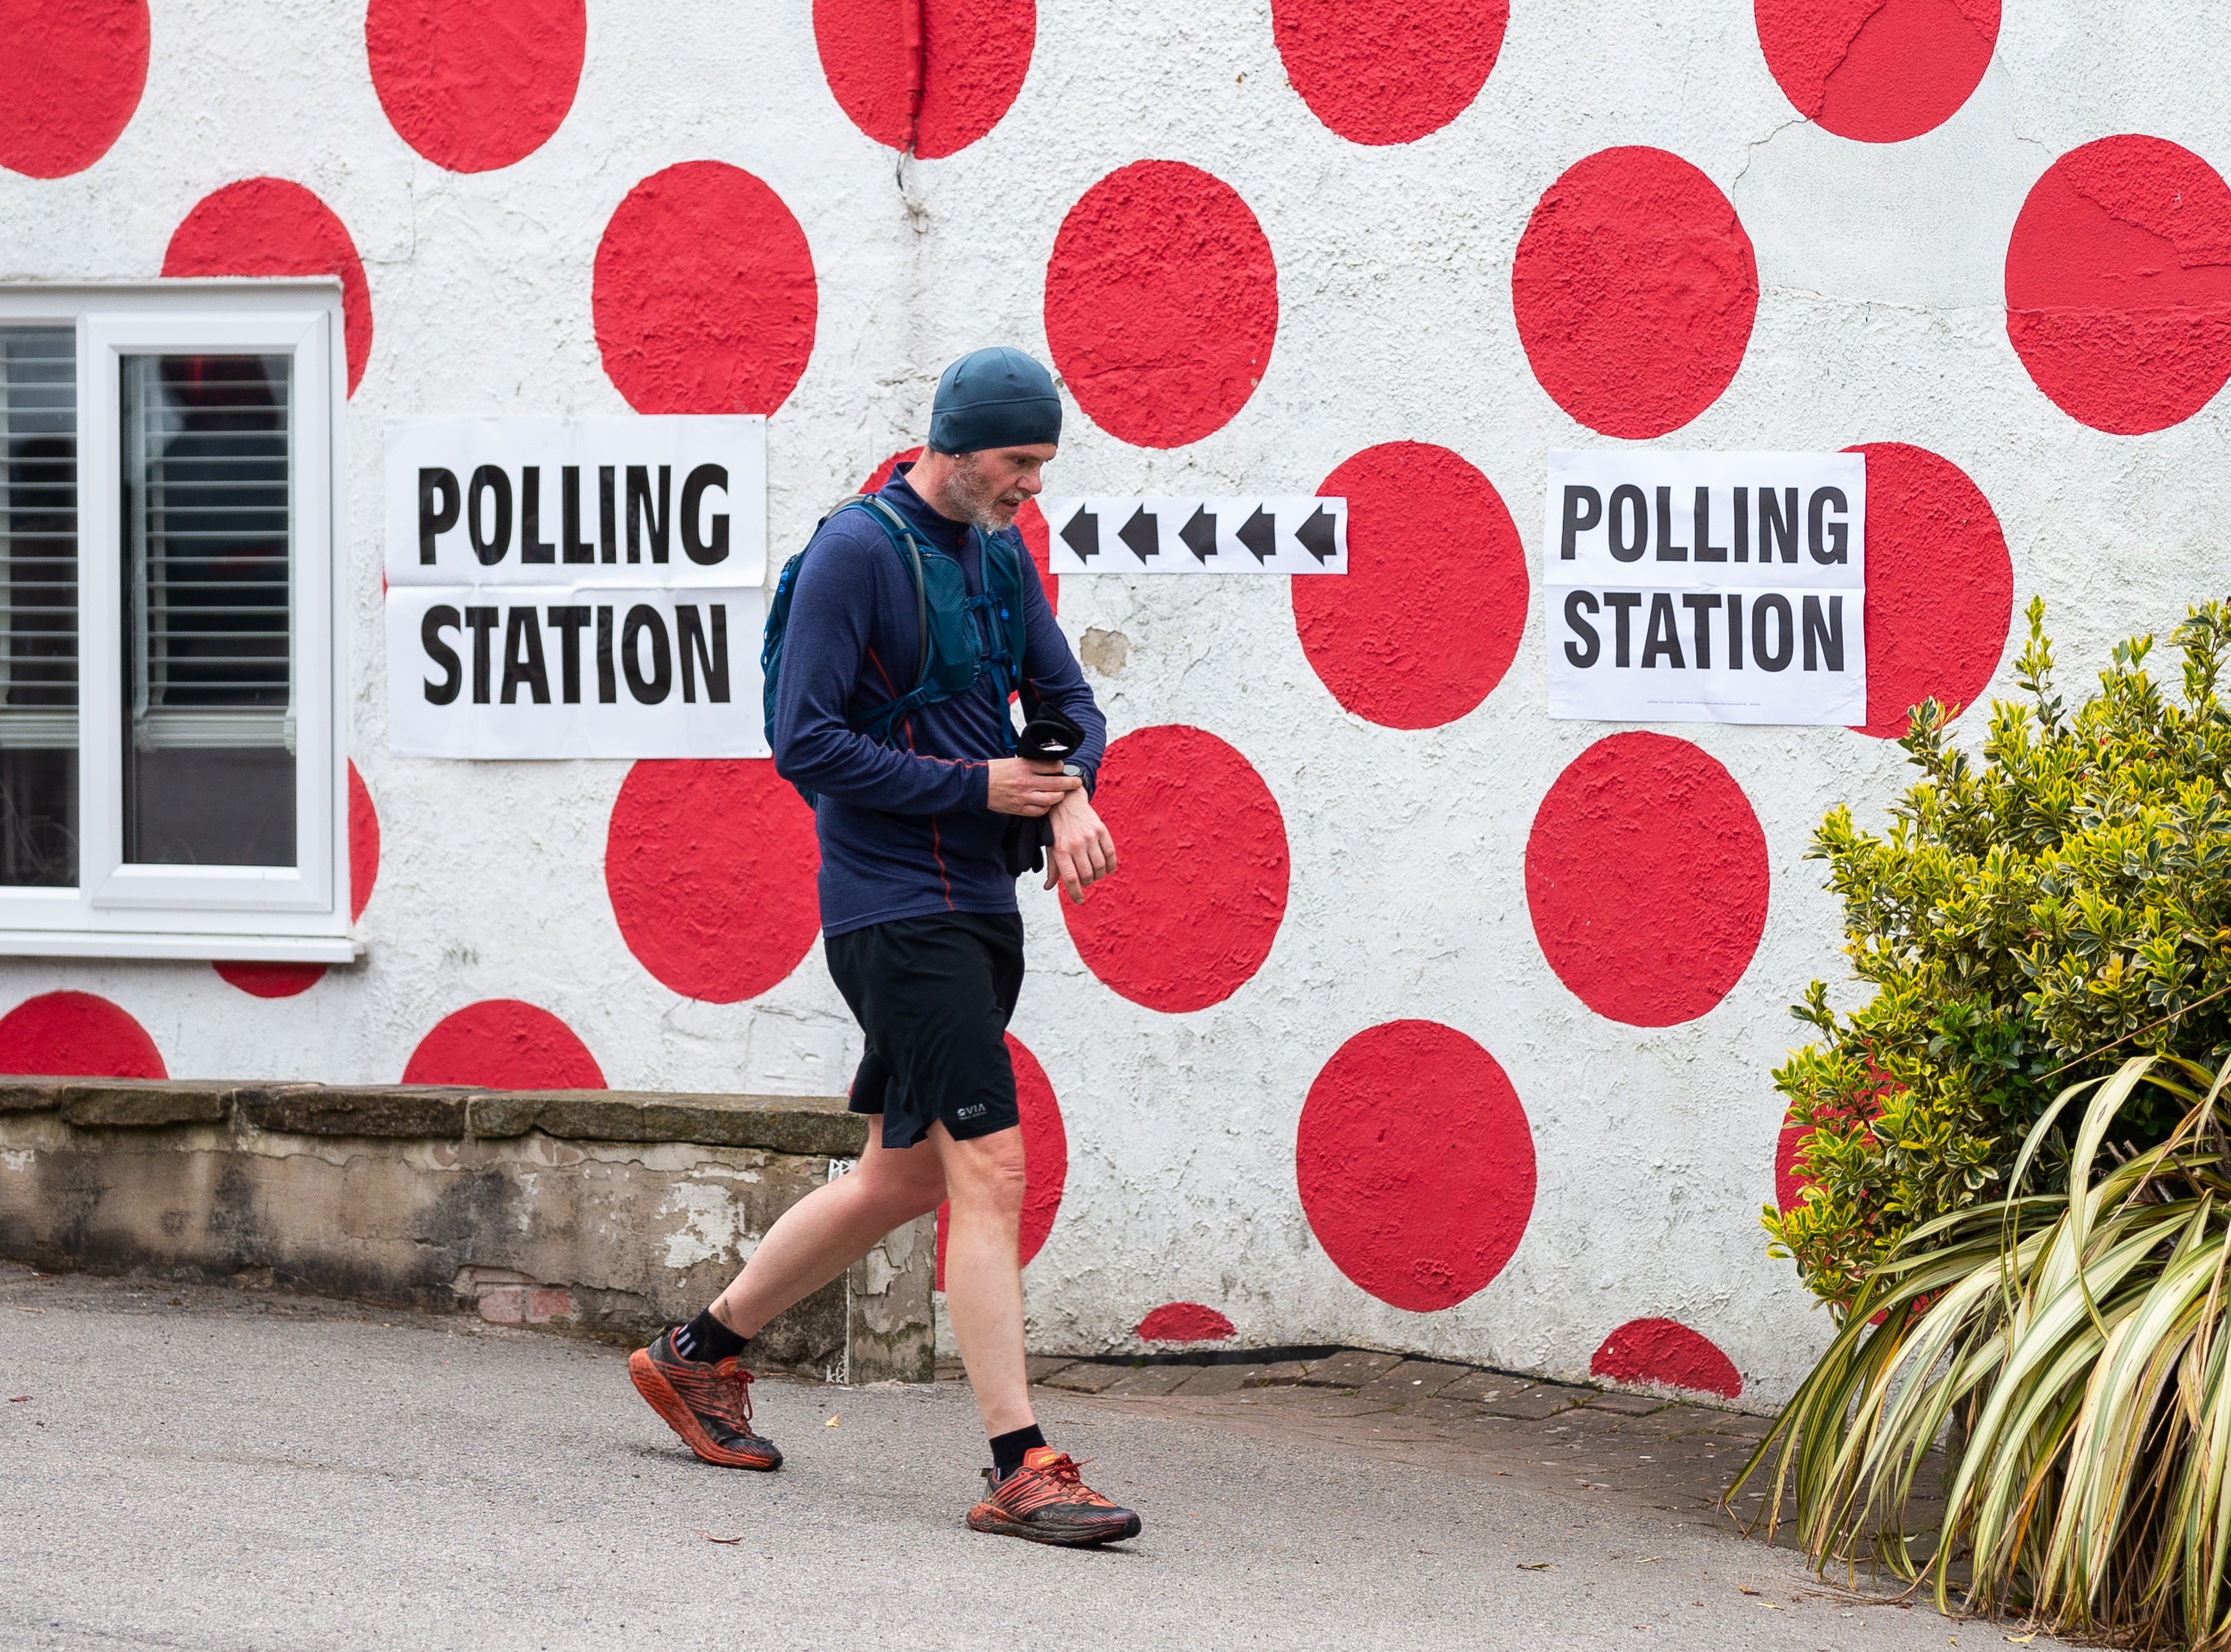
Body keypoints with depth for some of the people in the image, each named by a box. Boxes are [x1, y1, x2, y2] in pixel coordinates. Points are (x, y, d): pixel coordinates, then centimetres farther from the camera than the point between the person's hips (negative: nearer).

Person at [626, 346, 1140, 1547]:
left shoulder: (1002, 554, 13)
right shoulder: (856, 551, -12)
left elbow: (1067, 698, 19)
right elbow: (806, 742, -16)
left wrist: (1069, 796, -4)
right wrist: (975, 785, -17)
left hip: (981, 909, 9)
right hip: (894, 906, -9)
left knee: (902, 1179, 16)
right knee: (990, 1171, -13)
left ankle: (700, 1355, 32)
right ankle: (1019, 1470, -13)